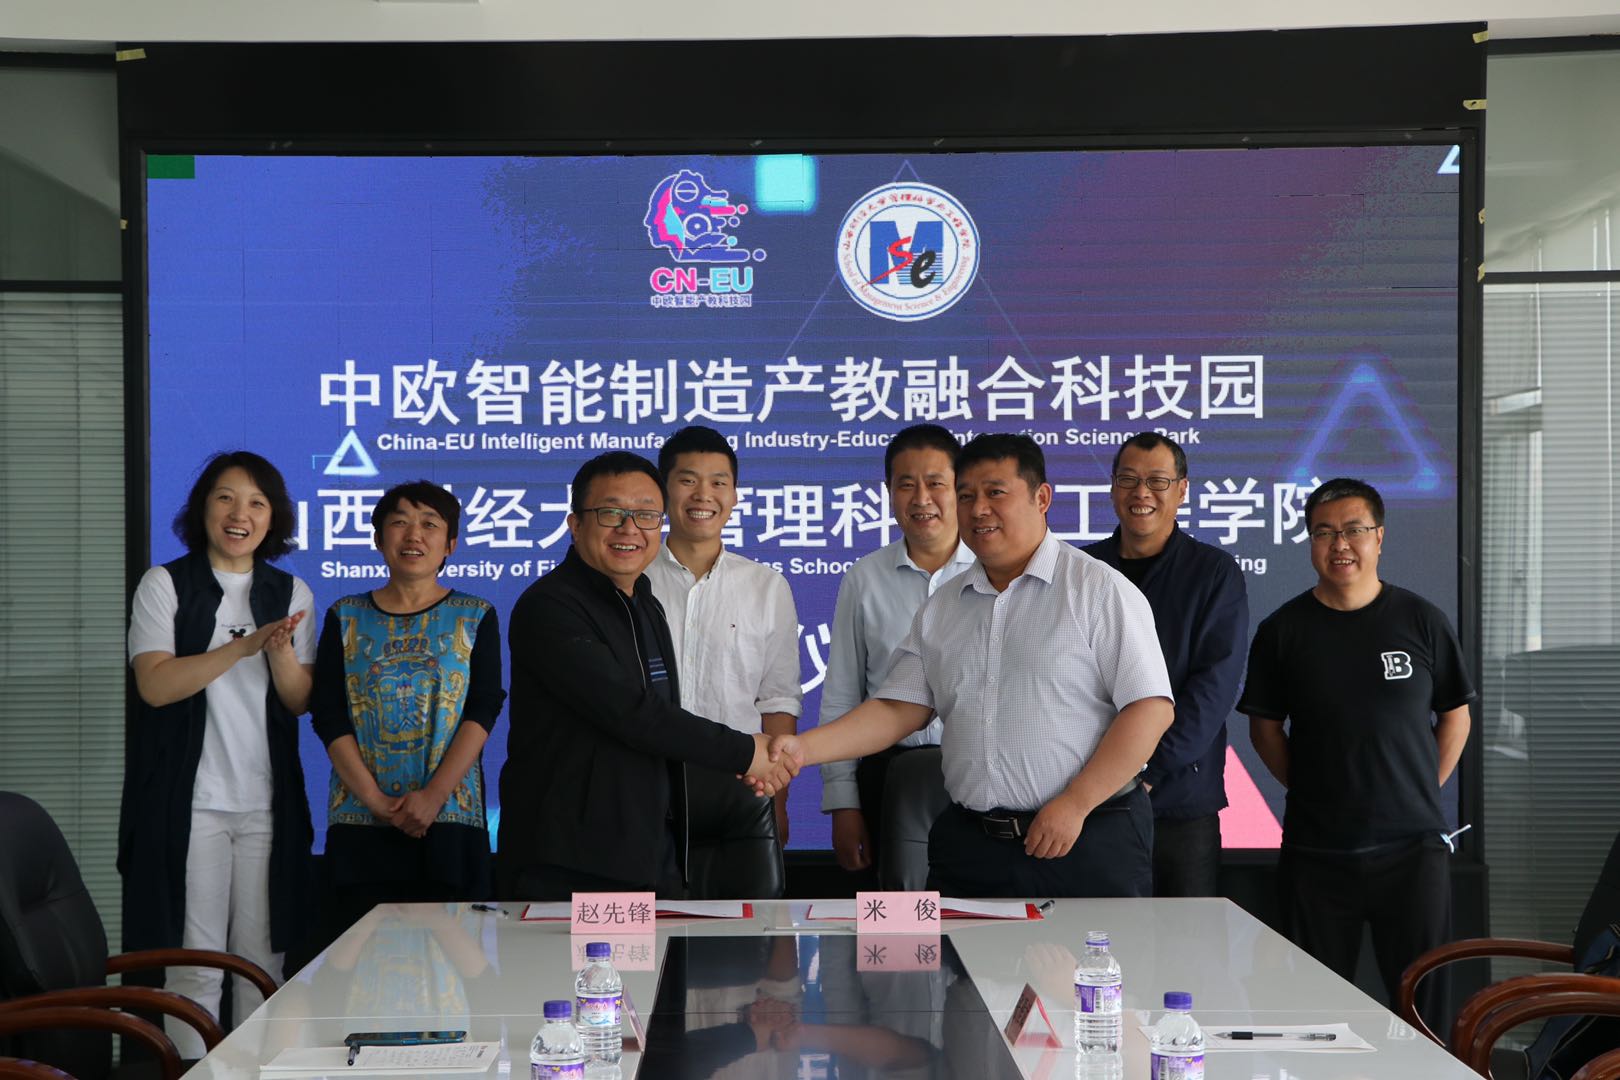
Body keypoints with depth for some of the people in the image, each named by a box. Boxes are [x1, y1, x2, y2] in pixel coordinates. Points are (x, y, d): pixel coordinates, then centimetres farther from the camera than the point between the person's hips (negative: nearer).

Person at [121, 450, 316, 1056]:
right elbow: (155, 684, -12)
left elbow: (300, 701, 6)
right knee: (195, 964, -2)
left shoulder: (291, 594, 12)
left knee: (262, 960, 5)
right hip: (189, 800, -3)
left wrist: (281, 651, -14)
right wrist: (245, 645, -20)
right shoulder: (165, 585, 2)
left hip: (267, 802, 3)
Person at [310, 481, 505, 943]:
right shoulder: (345, 618, 11)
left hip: (449, 818, -1)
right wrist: (374, 798, -10)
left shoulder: (475, 617, 8)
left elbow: (483, 711, -3)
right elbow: (328, 716, 3)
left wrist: (433, 795, -14)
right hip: (360, 822, 1)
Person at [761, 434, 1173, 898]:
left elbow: (1150, 709, -10)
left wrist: (1073, 805, -16)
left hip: (1088, 842, -4)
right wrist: (803, 747, -6)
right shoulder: (941, 610, 12)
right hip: (969, 845, 4)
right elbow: (898, 709, 8)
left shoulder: (1099, 589, -4)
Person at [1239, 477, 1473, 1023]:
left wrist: (1421, 792, 5)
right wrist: (1309, 790, 3)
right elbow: (1265, 728, 10)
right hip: (1315, 850, 0)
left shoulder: (1421, 620, 3)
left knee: (1424, 1000, 2)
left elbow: (1455, 715, 11)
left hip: (1412, 843, 0)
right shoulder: (1282, 630, 3)